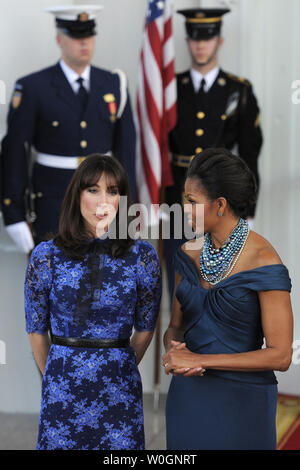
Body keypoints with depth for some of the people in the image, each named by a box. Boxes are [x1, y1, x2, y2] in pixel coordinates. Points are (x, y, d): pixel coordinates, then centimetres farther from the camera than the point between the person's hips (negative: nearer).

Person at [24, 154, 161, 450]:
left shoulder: (142, 256, -3)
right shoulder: (46, 256, -3)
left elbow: (145, 328, 7)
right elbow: (36, 329, 7)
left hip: (119, 391, 0)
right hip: (62, 389, 0)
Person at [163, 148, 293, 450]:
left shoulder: (264, 262, -16)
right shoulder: (189, 254, 2)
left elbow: (280, 355, -18)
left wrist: (200, 360, -19)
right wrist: (173, 351, -13)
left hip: (241, 401, -5)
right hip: (187, 396, 5)